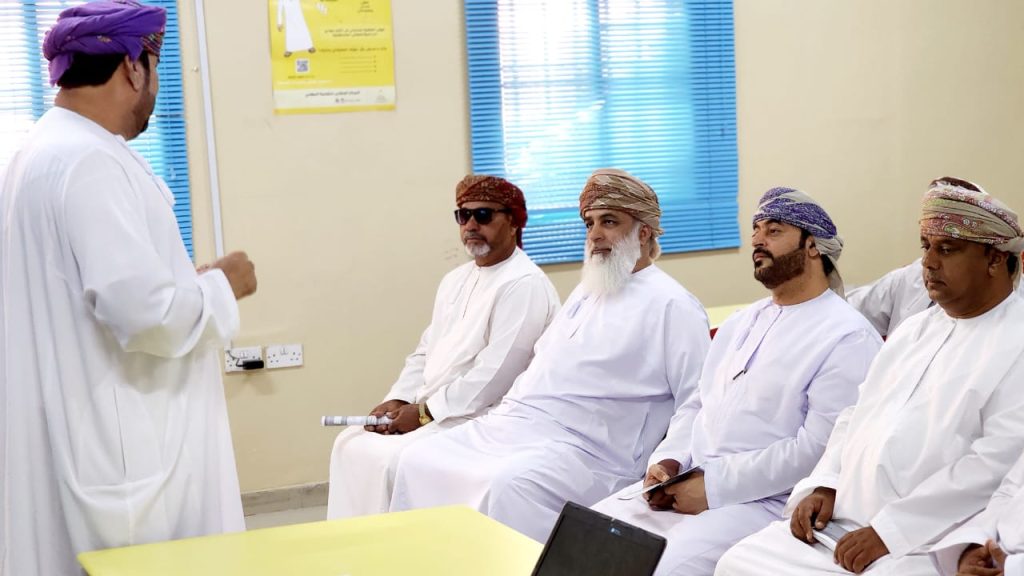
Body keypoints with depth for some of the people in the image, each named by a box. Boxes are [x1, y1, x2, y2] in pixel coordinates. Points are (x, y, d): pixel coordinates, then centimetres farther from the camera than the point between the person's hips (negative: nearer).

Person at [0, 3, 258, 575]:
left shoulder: (48, 152, 12)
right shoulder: (90, 161, -20)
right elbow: (146, 313, -26)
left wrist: (189, 283, 18)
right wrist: (222, 285, -9)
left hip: (82, 434, 10)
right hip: (114, 444, -10)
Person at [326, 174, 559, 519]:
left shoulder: (525, 286, -14)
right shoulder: (456, 280, 16)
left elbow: (495, 374, -21)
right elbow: (425, 353, 19)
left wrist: (425, 412, -16)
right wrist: (398, 401, 1)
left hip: (479, 423, -9)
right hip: (430, 414, 9)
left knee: (389, 460, -23)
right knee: (352, 444, -1)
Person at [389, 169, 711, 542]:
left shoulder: (670, 305, -4)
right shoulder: (585, 292, 23)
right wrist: (504, 413, 18)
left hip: (583, 451, -9)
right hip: (514, 427, 9)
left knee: (509, 484, -36)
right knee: (419, 462, -2)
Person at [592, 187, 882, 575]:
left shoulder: (848, 338, -7)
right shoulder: (740, 323, 20)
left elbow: (820, 447, -17)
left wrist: (715, 485, -17)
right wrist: (669, 460, 0)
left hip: (766, 501, -7)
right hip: (685, 486, 8)